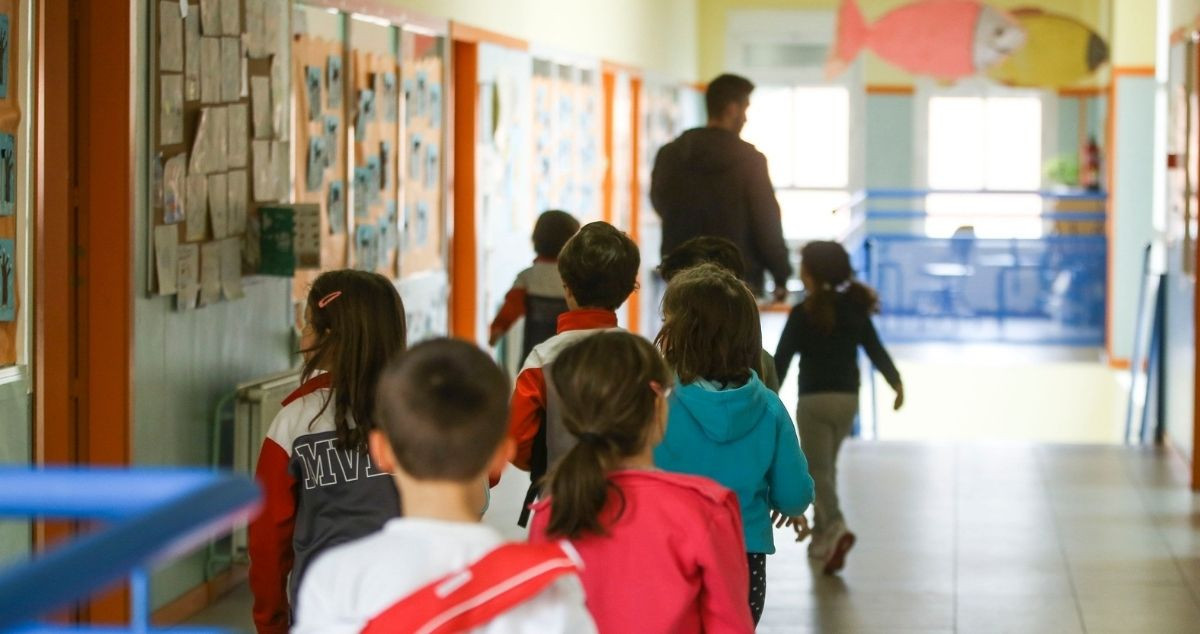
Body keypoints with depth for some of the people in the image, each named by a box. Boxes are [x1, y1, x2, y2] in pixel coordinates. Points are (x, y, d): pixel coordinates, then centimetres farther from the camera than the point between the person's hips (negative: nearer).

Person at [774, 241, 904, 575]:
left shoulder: (803, 314, -10)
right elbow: (876, 350, 6)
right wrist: (896, 382, 19)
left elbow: (781, 359, -10)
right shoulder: (855, 309, 3)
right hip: (848, 398, 5)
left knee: (818, 470, -3)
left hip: (814, 399, -5)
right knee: (827, 465, 21)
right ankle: (821, 535, 25)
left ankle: (835, 527, -26)